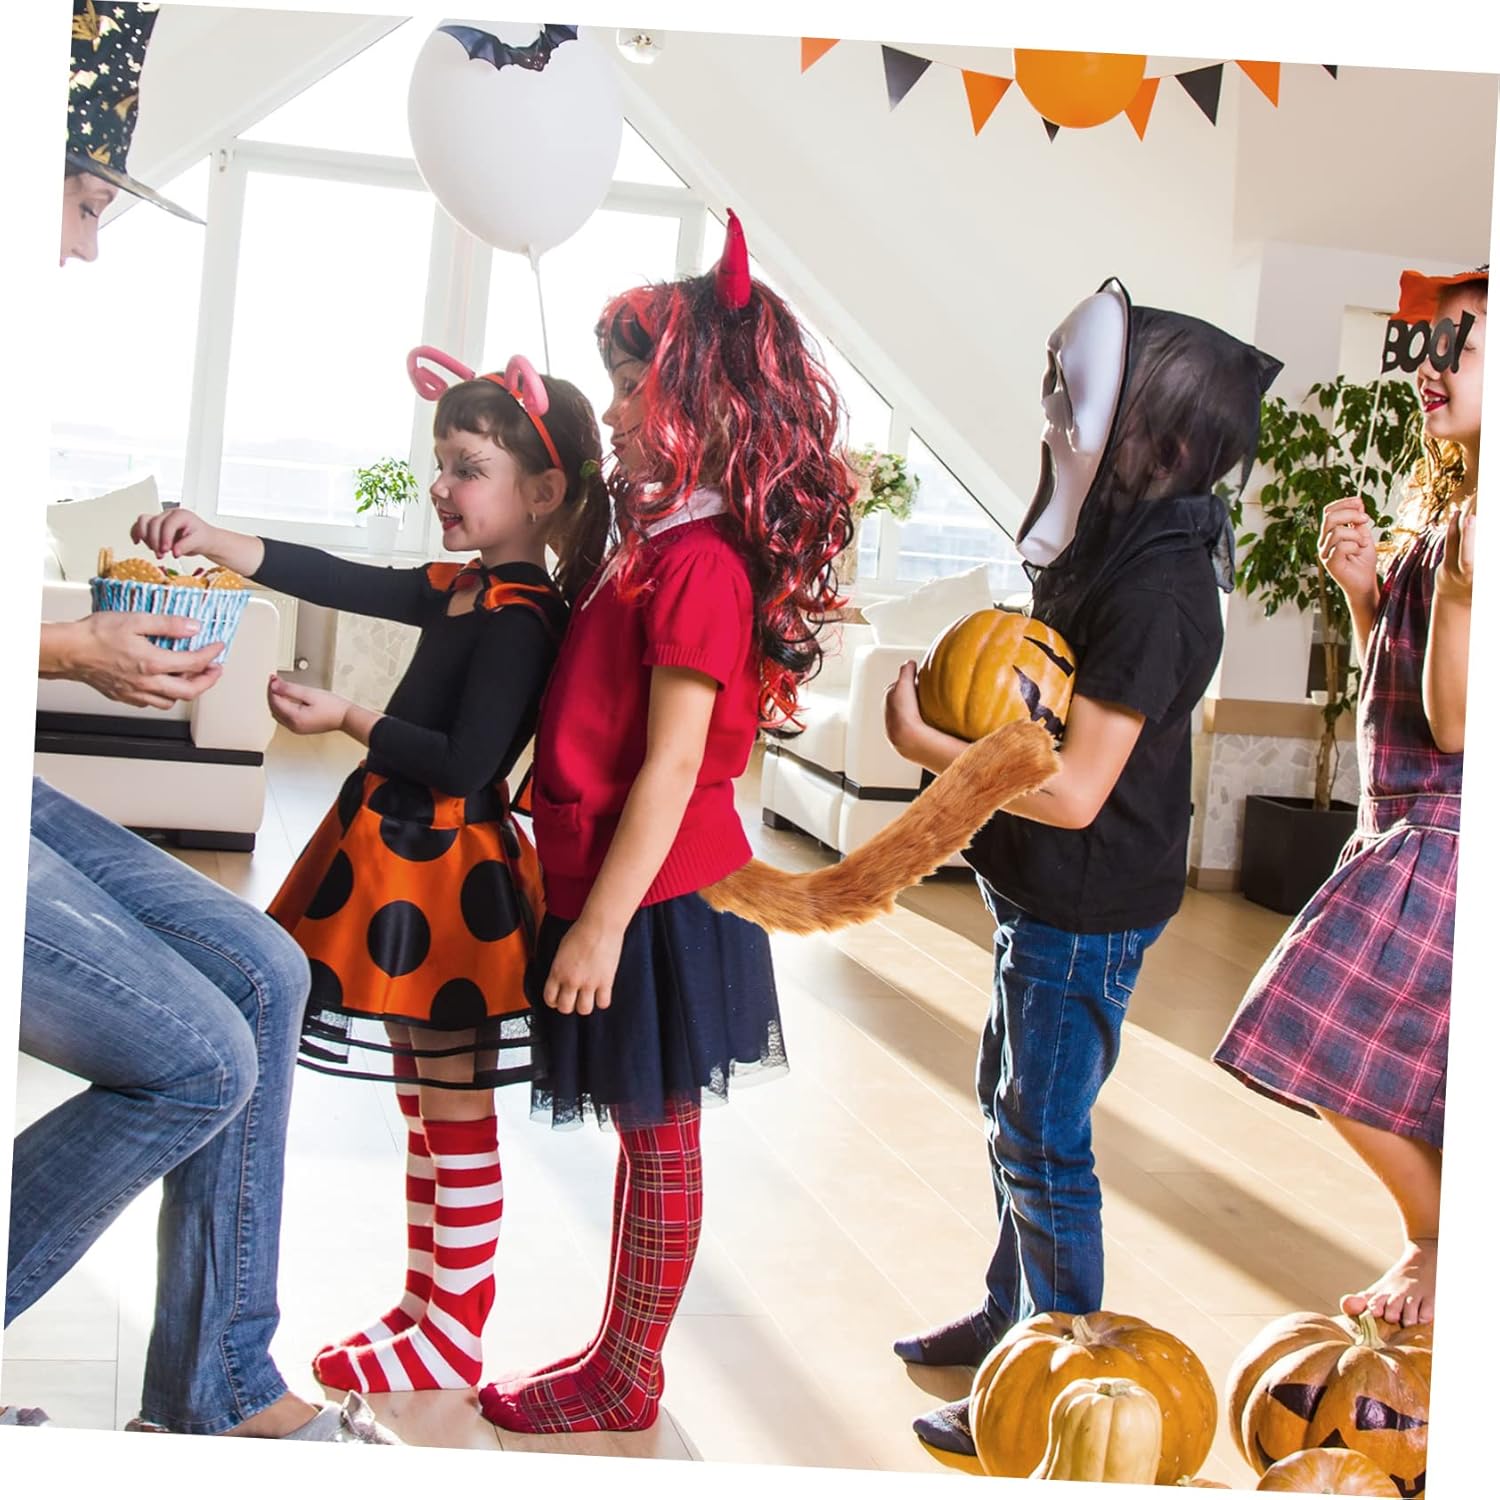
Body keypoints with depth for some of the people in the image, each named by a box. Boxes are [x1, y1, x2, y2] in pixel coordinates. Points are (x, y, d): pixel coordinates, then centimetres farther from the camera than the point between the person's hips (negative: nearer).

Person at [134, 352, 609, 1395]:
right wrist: (211, 542, 3)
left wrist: (346, 719, -14)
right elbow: (336, 580, 11)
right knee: (426, 1107, 18)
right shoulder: (462, 589, 9)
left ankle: (453, 1342, 17)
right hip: (405, 866, 9)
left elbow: (465, 763, -24)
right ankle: (427, 1305, 33)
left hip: (449, 881, -9)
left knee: (454, 1111, 3)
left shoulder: (522, 617, -19)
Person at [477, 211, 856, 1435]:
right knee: (647, 1137, 18)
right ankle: (622, 1358, 32)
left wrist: (603, 923, -19)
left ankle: (627, 1384, 21)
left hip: (659, 900, -9)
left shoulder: (699, 563, -19)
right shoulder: (661, 535, 10)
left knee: (659, 1141, 6)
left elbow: (672, 765, -21)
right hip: (627, 890, 9)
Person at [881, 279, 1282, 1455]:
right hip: (1046, 897, 10)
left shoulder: (1156, 584, -24)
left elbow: (1074, 790, -26)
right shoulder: (1126, 550, 6)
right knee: (1010, 1104, 21)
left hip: (1087, 914, -10)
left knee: (1043, 1141, 2)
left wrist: (921, 742, -17)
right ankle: (1012, 1313, 40)